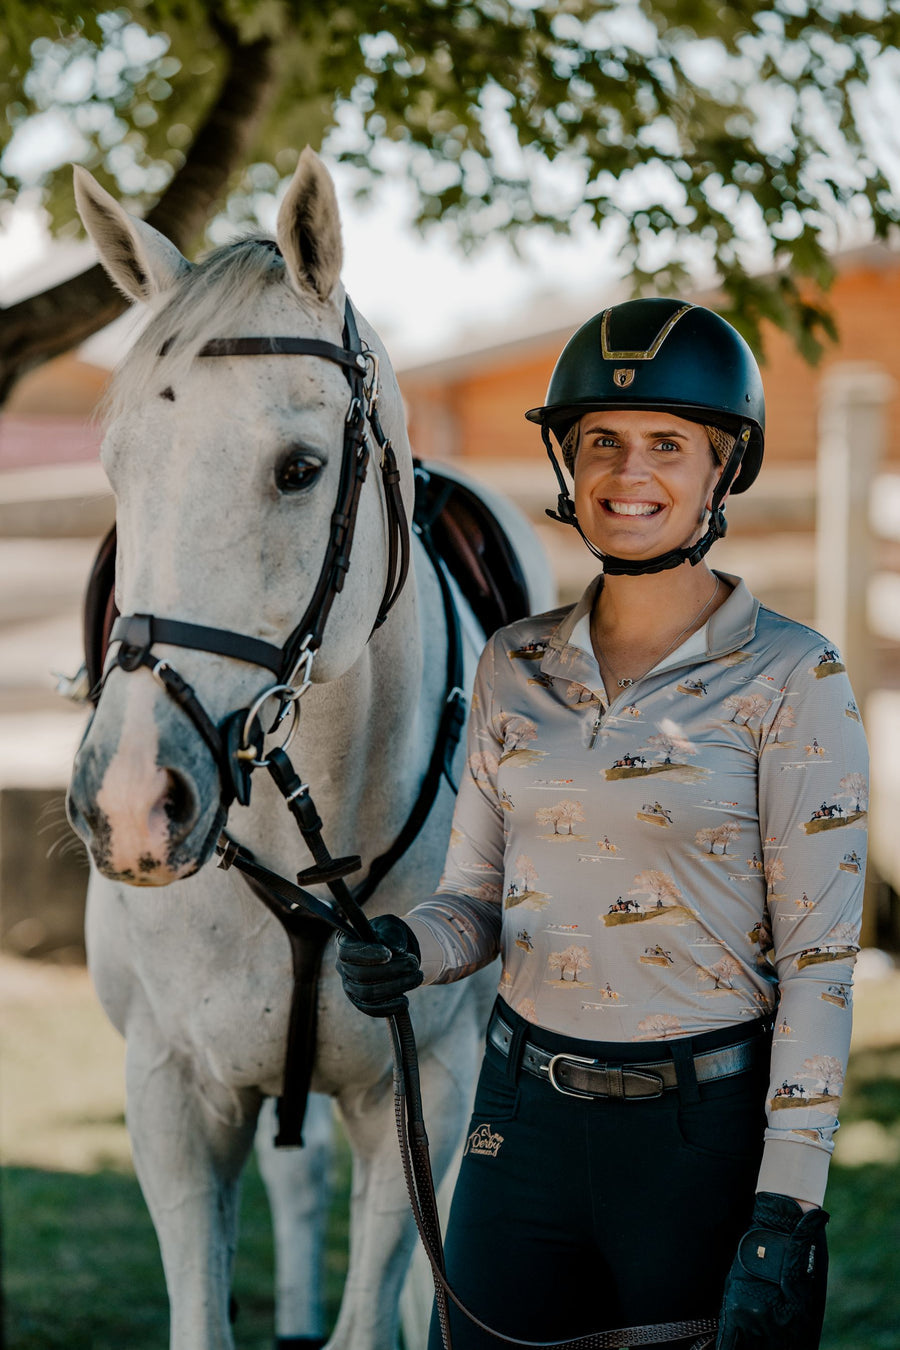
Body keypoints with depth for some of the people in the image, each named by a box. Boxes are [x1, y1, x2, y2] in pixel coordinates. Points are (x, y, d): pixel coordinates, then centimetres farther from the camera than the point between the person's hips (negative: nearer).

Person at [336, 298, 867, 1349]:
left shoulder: (789, 677, -8)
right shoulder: (515, 667, 6)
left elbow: (818, 957, -10)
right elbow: (477, 896, 11)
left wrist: (786, 1215, -15)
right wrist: (408, 950, -12)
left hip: (707, 1133, -4)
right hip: (524, 1118, 4)